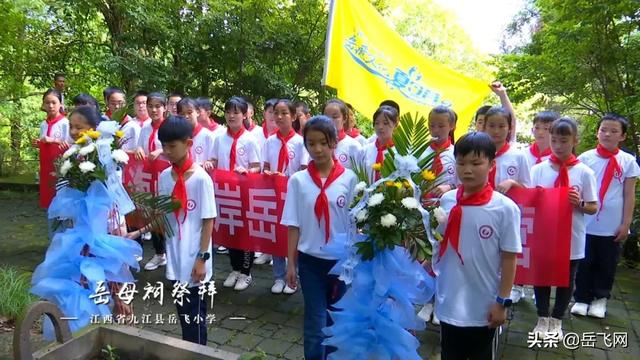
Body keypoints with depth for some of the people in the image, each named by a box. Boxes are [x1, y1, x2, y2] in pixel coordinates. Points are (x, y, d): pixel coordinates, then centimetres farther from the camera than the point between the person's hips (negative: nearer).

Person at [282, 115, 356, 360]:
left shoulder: (349, 179, -6)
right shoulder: (298, 180, -4)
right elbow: (294, 225, 0)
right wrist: (291, 263, 1)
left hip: (341, 259, 1)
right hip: (310, 260, 0)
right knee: (316, 323, 4)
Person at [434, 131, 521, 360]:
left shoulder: (505, 208, -15)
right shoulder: (446, 201, -6)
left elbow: (509, 258, -10)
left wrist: (502, 301, -8)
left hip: (484, 306, -3)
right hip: (449, 303, 3)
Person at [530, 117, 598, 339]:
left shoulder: (584, 172, -6)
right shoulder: (538, 169, -3)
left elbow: (593, 207, -2)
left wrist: (580, 203, -20)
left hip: (571, 239, 0)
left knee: (566, 280, 14)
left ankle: (557, 321, 34)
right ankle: (543, 319, 31)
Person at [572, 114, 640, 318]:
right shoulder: (586, 158, 0)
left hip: (613, 227, 0)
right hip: (585, 223, 0)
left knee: (607, 265, 11)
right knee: (584, 264, 8)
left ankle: (600, 298, 28)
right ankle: (582, 298, 22)